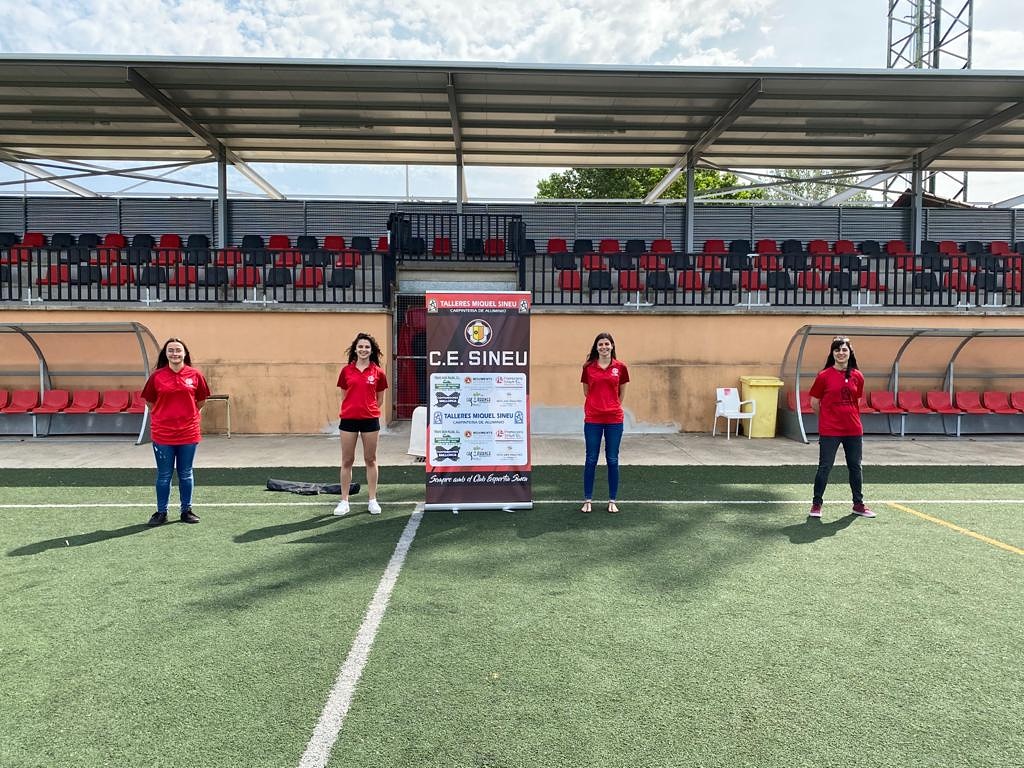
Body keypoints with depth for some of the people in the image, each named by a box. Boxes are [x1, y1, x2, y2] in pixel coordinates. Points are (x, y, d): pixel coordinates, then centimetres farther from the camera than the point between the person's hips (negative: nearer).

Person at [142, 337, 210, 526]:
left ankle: (186, 510, 22)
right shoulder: (157, 376, -3)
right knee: (163, 475, 8)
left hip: (188, 433, 1)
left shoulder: (195, 375, -2)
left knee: (186, 474, 11)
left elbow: (201, 400, 11)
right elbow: (150, 401, 9)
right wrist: (162, 416, 8)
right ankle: (161, 512, 20)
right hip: (162, 433, 0)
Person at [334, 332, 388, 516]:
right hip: (348, 419, 1)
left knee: (371, 460, 8)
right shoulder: (346, 371, 4)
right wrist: (353, 409, 4)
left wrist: (367, 410, 4)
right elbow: (344, 396, 12)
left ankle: (372, 500, 16)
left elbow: (379, 399, 9)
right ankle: (344, 501, 15)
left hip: (370, 420, -1)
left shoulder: (378, 372, 1)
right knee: (347, 461, 7)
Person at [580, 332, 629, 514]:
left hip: (614, 419, 0)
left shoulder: (620, 367, 2)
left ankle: (612, 501, 16)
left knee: (613, 460, 6)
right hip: (592, 419, 0)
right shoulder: (588, 367, 2)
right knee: (591, 460, 5)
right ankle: (588, 500, 15)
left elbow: (621, 393, 12)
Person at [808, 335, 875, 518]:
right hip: (829, 431, -4)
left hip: (853, 430, 4)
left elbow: (856, 400, 17)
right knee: (824, 467, 2)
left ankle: (858, 504, 27)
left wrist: (848, 415, 14)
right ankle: (816, 504, 14)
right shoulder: (824, 376, -6)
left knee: (855, 467, 14)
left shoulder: (857, 376, 4)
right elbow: (814, 402, 2)